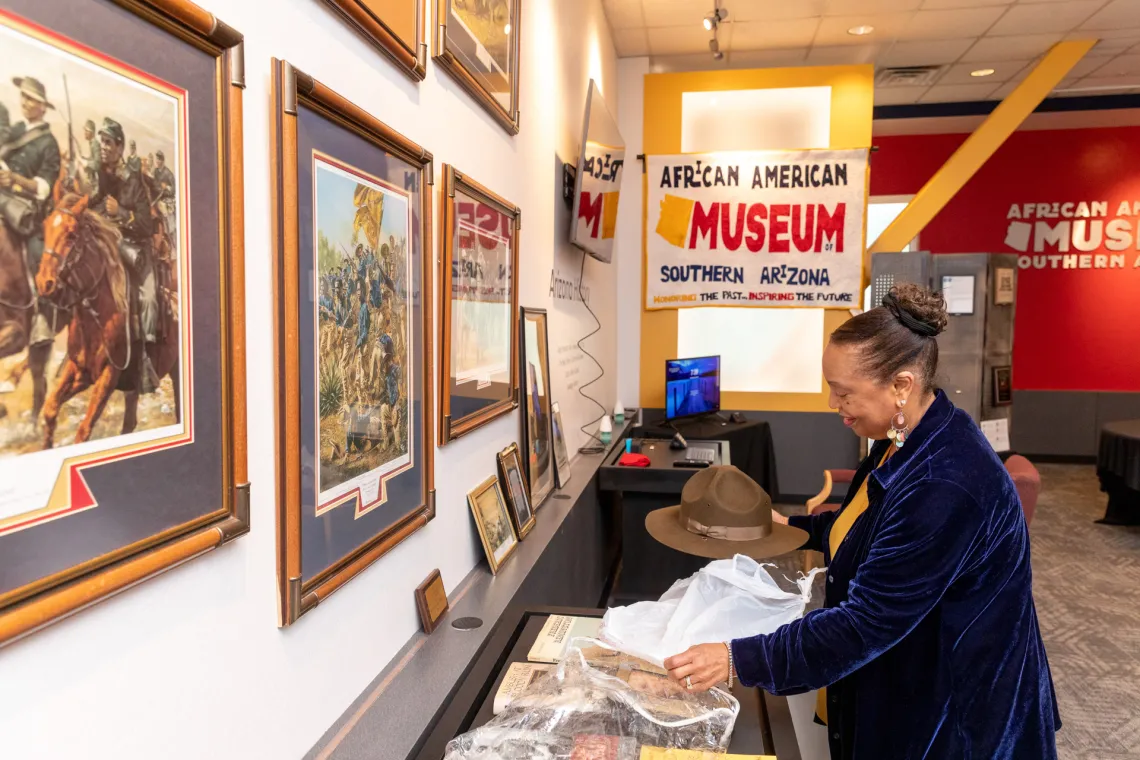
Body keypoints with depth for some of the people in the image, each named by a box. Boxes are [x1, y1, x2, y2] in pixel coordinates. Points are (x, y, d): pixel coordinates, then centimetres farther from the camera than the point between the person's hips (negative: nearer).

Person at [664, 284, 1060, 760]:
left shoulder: (947, 485, -33)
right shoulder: (908, 440, -3)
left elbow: (867, 623, -32)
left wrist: (739, 661, -30)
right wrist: (793, 529, 8)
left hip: (954, 709, -8)